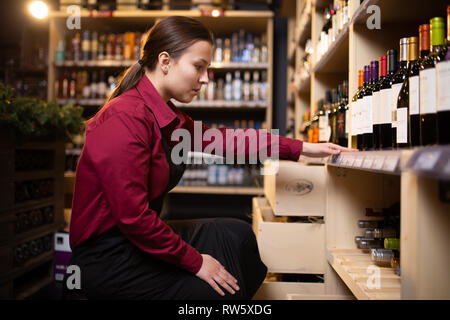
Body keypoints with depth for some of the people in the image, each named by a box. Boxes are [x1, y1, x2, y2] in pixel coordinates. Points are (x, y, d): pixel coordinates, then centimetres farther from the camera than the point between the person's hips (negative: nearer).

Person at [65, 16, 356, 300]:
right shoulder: (125, 120, -25)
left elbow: (222, 138, 9)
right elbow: (133, 216, -26)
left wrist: (302, 148, 10)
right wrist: (195, 261, -16)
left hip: (139, 237, 9)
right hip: (109, 257, -9)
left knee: (236, 234, 10)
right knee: (218, 291, -5)